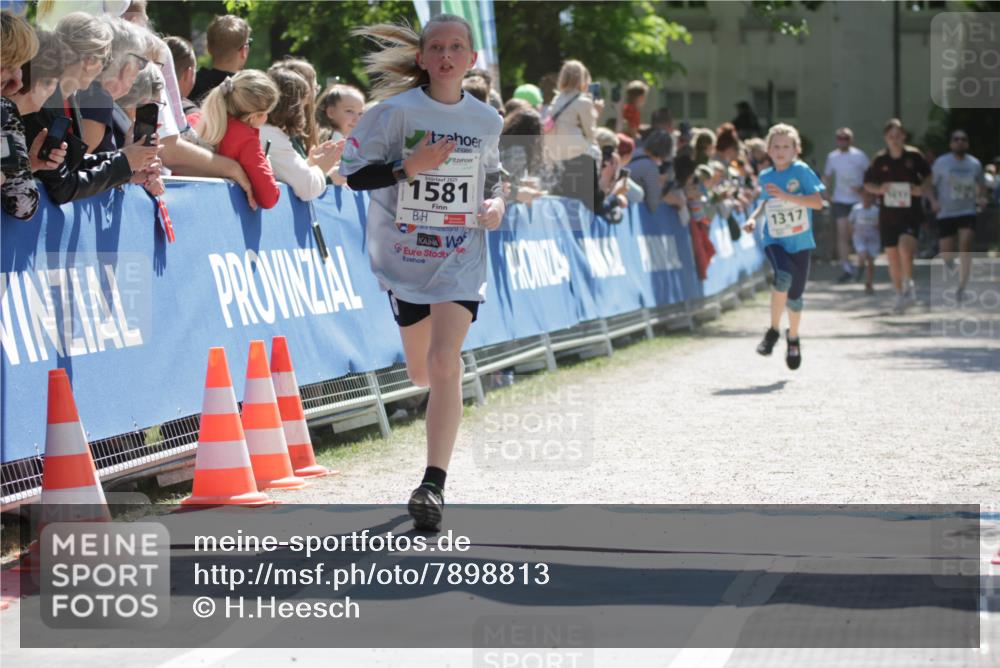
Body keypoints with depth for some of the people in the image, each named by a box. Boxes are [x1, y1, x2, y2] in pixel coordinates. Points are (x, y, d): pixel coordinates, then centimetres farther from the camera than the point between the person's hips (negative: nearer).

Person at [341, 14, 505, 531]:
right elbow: (353, 173, -8)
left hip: (461, 259, 0)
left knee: (444, 365, -17)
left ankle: (434, 484, -17)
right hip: (404, 255, 0)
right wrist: (409, 166, -22)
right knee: (421, 373, 12)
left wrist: (496, 203, -1)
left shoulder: (486, 120, 3)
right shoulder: (396, 111, -7)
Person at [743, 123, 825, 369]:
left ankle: (793, 339, 35)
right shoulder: (766, 176, 4)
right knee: (783, 277, -30)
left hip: (800, 242, -1)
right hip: (774, 240, 1)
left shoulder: (801, 171, -8)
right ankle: (773, 331, -13)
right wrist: (754, 216, 6)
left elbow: (818, 202, -17)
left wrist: (785, 195, -24)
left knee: (794, 296, 6)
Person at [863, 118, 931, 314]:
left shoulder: (914, 155, -2)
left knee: (905, 246, -24)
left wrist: (922, 188, -7)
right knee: (892, 256, 6)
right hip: (888, 215, 2)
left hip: (911, 212, -2)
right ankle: (900, 295, 23)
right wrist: (879, 189, -11)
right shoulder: (880, 159, 1)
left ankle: (908, 285, -2)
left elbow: (928, 176, 12)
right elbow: (868, 183, 10)